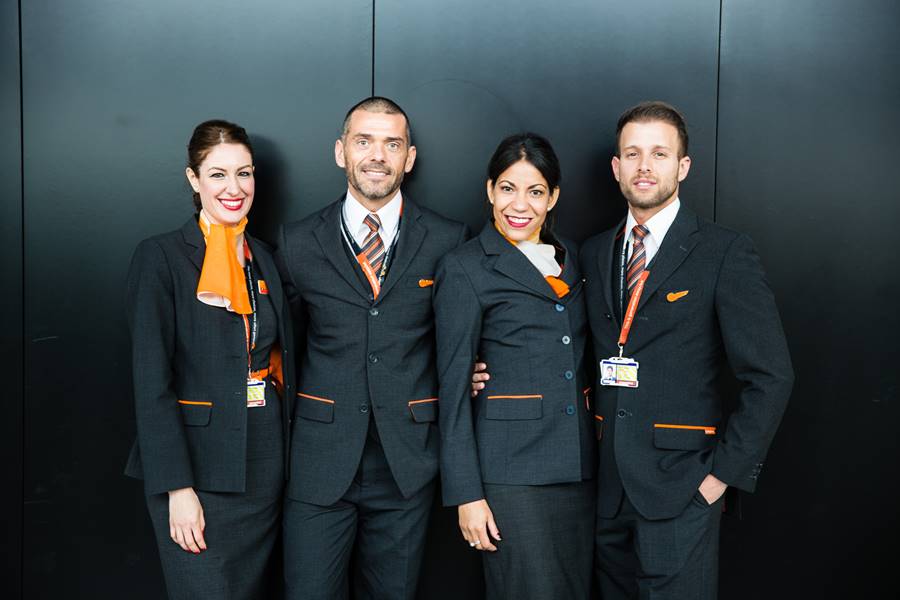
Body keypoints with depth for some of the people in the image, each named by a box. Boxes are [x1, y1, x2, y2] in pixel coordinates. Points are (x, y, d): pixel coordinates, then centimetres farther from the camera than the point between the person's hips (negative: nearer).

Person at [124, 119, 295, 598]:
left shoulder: (263, 257, 9)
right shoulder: (161, 257, -8)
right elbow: (151, 382, -13)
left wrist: (285, 460, 6)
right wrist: (177, 488, -17)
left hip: (266, 464, 6)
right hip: (199, 470, -5)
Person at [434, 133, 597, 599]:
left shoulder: (571, 258, 13)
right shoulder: (465, 268, -5)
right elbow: (453, 387, -6)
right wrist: (466, 494, -10)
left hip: (579, 467, 6)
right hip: (512, 469, -6)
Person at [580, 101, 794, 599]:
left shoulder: (724, 253, -6)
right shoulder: (594, 253, 10)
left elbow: (770, 376, -9)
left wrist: (724, 471, -11)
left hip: (680, 484, -4)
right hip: (609, 483, 5)